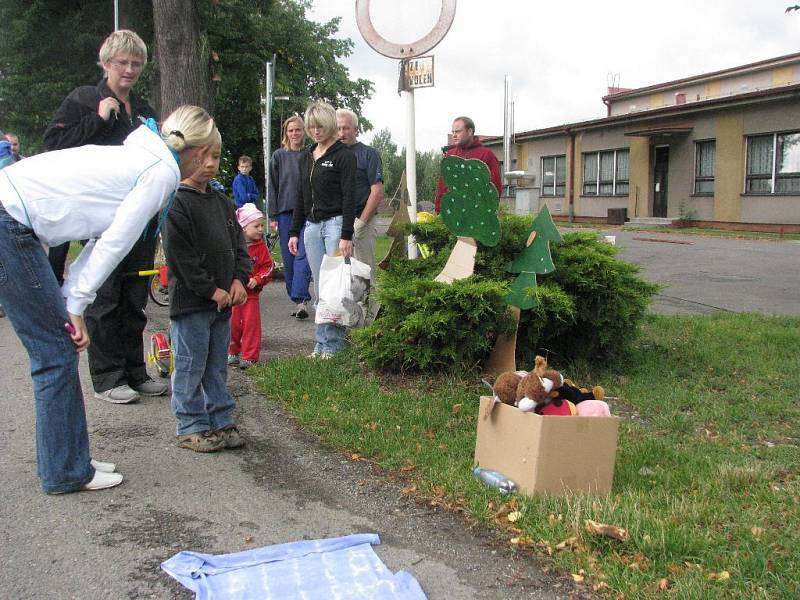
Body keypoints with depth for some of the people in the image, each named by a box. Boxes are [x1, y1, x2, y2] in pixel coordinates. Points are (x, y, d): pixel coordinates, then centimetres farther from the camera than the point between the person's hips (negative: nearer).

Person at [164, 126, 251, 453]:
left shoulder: (223, 202, 12)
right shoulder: (176, 202, -13)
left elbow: (238, 243, 15)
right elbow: (179, 254, -17)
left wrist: (238, 279, -1)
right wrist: (210, 289, -16)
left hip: (223, 301, 7)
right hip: (190, 301, -7)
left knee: (217, 366, 15)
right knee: (190, 367, 3)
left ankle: (221, 420, 25)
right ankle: (191, 427, 14)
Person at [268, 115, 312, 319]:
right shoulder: (278, 156, 8)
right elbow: (272, 187, 7)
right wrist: (272, 216, 1)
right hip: (285, 212, 2)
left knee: (303, 255, -12)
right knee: (289, 258, 4)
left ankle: (301, 299, -18)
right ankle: (299, 300, 12)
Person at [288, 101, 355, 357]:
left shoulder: (343, 155, -6)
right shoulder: (306, 158, 15)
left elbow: (348, 198, -11)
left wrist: (346, 236, -18)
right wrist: (294, 232, 14)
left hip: (335, 223, -6)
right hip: (312, 226, 6)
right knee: (320, 286, 8)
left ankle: (332, 344, 1)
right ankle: (321, 344, 13)